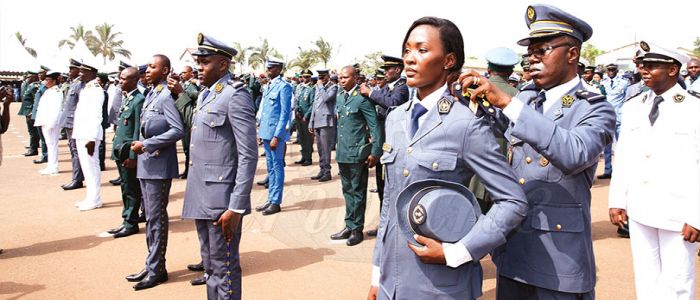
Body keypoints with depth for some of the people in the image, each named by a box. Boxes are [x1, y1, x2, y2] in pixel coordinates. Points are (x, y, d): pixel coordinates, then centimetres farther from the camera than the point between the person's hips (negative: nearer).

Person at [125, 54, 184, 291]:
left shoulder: (166, 96, -14)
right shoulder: (151, 95, 14)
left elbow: (178, 130, -22)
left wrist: (147, 144, -21)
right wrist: (139, 150, 15)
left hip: (159, 166, -9)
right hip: (146, 164, 9)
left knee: (156, 218, -1)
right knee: (150, 218, 16)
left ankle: (156, 270, 10)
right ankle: (152, 265, 27)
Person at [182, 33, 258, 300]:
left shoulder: (236, 95, -14)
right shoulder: (204, 95, 14)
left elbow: (248, 156, -18)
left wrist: (236, 208, -20)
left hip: (222, 200, -8)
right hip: (201, 198, 9)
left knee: (224, 268, 3)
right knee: (210, 265, 19)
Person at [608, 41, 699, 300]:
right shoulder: (632, 107, 7)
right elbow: (623, 157, 7)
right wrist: (617, 201, 4)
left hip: (677, 213, -4)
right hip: (639, 210, 4)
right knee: (645, 278, 14)